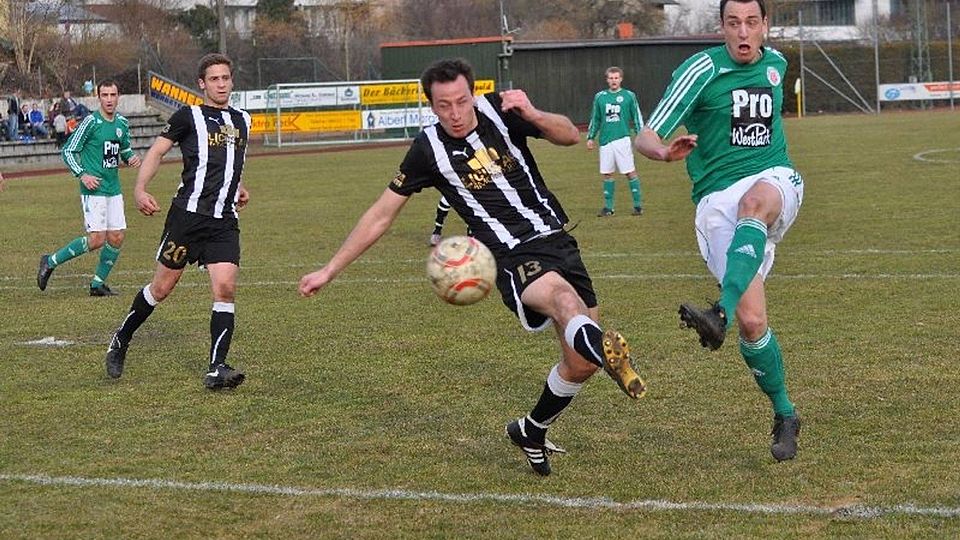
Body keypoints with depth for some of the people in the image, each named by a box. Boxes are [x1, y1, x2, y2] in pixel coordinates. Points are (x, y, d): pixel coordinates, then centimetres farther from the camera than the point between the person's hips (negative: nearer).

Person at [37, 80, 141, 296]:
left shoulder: (122, 123, 9)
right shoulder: (91, 122, -10)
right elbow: (68, 151, -7)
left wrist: (132, 157, 3)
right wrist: (82, 175, -17)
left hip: (114, 189, 7)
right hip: (94, 189, -7)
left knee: (116, 238, 3)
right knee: (97, 239, -13)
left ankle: (98, 284, 17)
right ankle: (50, 261, 3)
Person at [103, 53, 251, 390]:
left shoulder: (242, 120, 16)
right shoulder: (189, 116, 0)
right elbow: (157, 151, -1)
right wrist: (140, 189, -14)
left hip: (225, 222, 4)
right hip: (187, 215, -4)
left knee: (225, 287, -12)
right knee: (162, 288, 4)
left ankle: (217, 369, -11)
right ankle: (121, 341, 27)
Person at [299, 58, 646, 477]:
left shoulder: (498, 111, 1)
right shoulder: (428, 149, -3)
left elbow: (570, 136, -1)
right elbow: (381, 215, 5)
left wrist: (532, 115, -22)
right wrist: (329, 270, 6)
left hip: (556, 239, 4)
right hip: (513, 258, -4)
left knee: (580, 364, 2)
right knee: (564, 299, -38)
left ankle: (531, 431, 27)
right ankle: (605, 349, -71)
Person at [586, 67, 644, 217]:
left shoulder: (629, 96, 3)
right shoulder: (600, 97, 10)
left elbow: (637, 118, 5)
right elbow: (595, 119, 18)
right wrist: (590, 137, 15)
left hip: (623, 139, -3)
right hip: (605, 141, 3)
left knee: (630, 172, -4)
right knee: (607, 174, 6)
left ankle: (638, 205, 3)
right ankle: (608, 207, 14)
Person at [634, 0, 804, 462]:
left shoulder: (775, 64, 12)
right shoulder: (703, 68, -4)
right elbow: (645, 137, -9)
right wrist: (665, 151, -32)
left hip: (776, 180, 2)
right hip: (717, 199, -2)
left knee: (754, 202, -39)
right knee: (751, 320, -14)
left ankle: (720, 314, -54)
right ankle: (784, 416, 7)